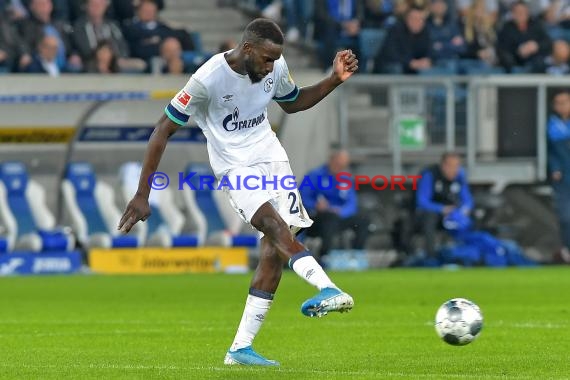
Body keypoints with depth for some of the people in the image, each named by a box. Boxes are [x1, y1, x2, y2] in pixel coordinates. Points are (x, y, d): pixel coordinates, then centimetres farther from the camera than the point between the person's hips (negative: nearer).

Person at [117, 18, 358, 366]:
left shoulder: (275, 67, -2)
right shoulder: (209, 79, -20)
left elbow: (292, 103, 21)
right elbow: (163, 131, -15)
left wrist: (335, 80, 5)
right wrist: (142, 195, -15)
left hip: (272, 157, 6)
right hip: (236, 167, -6)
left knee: (277, 248, -4)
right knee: (276, 227, -30)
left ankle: (241, 348, 1)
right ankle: (327, 289, -50)